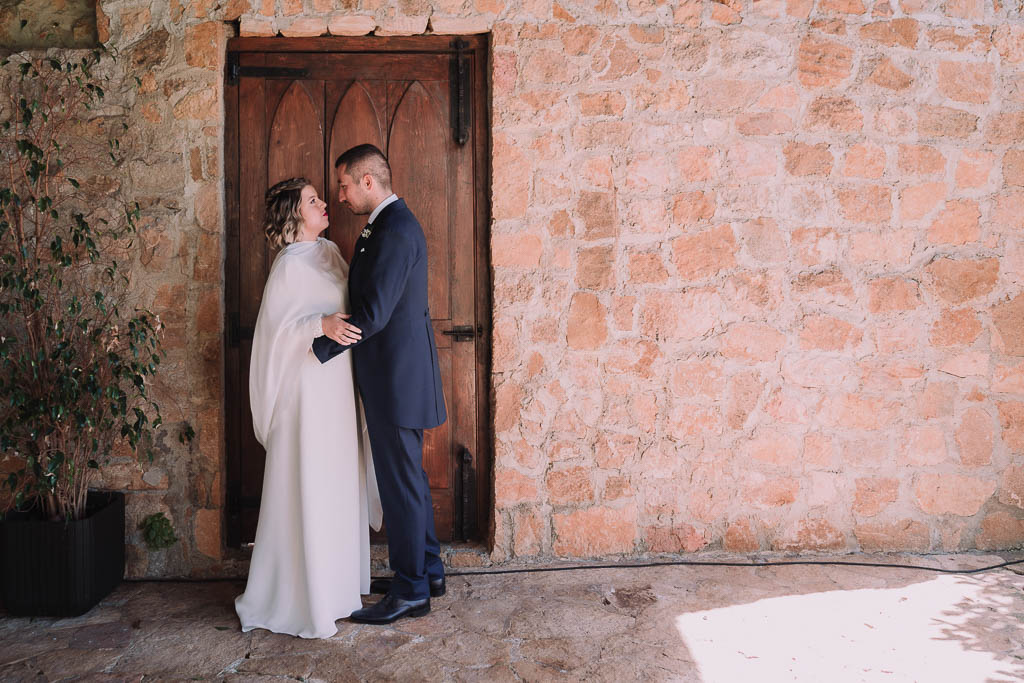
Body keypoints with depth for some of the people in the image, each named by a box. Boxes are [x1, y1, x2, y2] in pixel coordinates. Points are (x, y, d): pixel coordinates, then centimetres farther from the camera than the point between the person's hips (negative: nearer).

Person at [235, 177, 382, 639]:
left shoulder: (328, 251, 10)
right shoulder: (290, 265, -14)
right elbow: (275, 327, -16)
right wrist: (323, 326, -27)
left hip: (336, 383, 9)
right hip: (308, 385, -9)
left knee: (338, 485, 15)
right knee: (308, 490, 0)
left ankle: (333, 585, 29)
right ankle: (298, 603, 14)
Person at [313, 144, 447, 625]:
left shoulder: (393, 232, -19)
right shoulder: (395, 224, 15)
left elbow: (372, 315, -24)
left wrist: (316, 348, -16)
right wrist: (329, 323, 13)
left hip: (396, 375, -11)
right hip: (399, 373, 11)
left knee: (400, 482, 0)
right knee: (409, 477, 18)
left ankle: (410, 591, 12)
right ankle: (428, 571, 31)